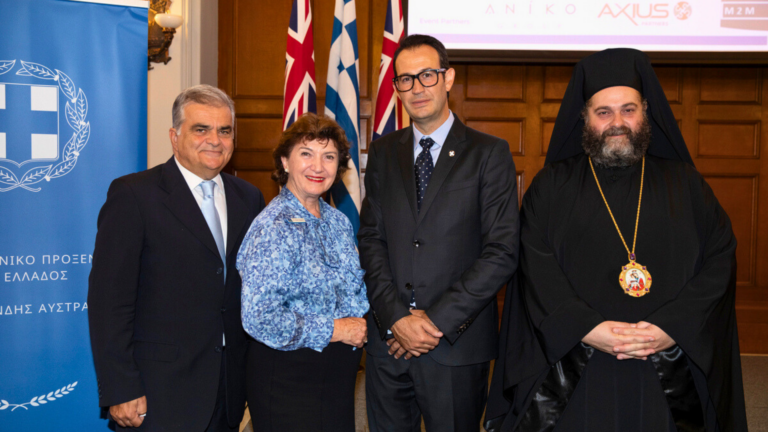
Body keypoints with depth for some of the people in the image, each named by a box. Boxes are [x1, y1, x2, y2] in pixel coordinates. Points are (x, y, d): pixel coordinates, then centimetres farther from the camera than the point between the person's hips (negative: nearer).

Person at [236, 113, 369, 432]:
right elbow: (258, 318, -24)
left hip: (340, 369, 7)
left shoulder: (338, 221, 6)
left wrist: (360, 327, -2)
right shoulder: (274, 228, -18)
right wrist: (335, 330, -17)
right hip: (288, 377, -7)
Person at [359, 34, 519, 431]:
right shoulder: (383, 152, 9)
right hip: (388, 339, 3)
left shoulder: (489, 153, -3)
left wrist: (438, 320, -12)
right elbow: (370, 239, 4)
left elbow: (502, 252, -9)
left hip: (456, 345, -3)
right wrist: (396, 318, -9)